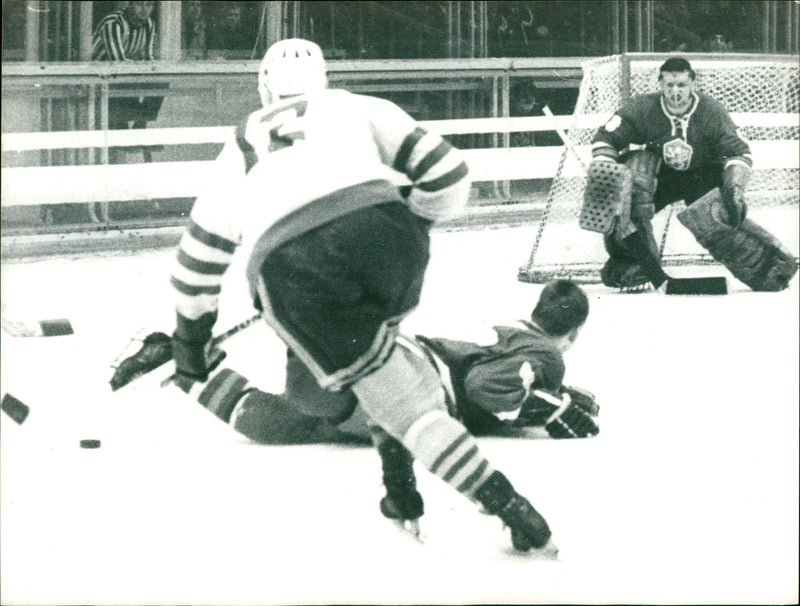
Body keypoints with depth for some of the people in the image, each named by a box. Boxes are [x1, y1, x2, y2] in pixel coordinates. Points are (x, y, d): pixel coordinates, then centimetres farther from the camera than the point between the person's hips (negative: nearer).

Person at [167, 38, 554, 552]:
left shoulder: (239, 149, 35)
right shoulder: (356, 107, 30)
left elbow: (198, 259, 39)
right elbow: (447, 174, 20)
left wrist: (190, 345, 51)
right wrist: (410, 230, 38)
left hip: (289, 268, 0)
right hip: (379, 230, 0)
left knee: (398, 399, 3)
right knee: (379, 344, 31)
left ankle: (509, 505, -11)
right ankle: (401, 486, 19)